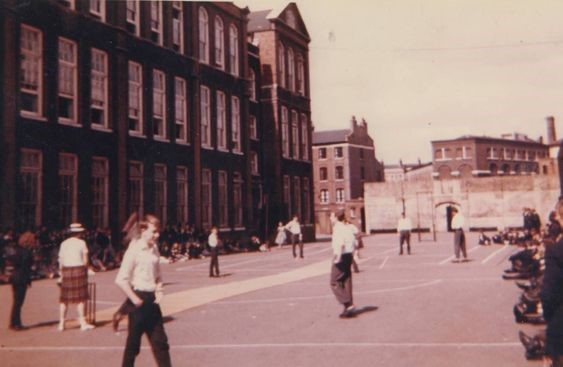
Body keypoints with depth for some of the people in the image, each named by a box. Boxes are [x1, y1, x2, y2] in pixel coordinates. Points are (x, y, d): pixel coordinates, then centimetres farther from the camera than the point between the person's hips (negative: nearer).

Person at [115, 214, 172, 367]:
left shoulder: (154, 249, 7)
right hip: (139, 299, -7)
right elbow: (121, 280, -18)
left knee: (160, 342, 9)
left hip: (151, 300, 7)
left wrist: (159, 290, 3)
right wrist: (135, 299, -16)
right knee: (133, 343, 6)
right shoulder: (134, 250, -14)